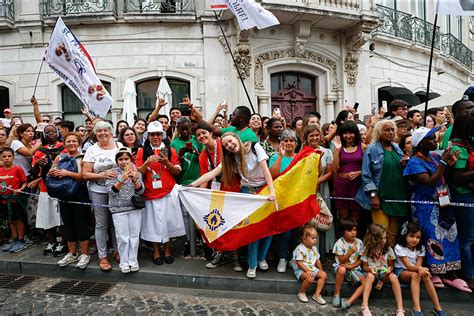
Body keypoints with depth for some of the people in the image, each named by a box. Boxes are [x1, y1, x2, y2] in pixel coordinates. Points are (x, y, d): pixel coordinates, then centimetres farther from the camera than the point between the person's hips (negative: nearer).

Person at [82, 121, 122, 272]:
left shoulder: (119, 146, 3)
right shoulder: (92, 150, 0)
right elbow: (85, 174, -4)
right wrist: (103, 175, -18)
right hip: (99, 192, -1)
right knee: (101, 224, 5)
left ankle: (117, 251, 27)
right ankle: (102, 256, 17)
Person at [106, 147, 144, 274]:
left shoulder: (136, 172, 3)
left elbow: (140, 191, -2)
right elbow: (112, 191, -12)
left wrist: (135, 179, -19)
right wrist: (122, 179, -24)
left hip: (135, 208, 2)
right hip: (118, 209, -2)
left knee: (134, 235, 6)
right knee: (122, 237, 1)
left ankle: (133, 261, 20)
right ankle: (124, 262, 16)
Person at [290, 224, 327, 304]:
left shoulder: (314, 248, 8)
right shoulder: (300, 249, -17)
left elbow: (317, 260, 17)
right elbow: (299, 263, -18)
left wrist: (321, 270, 6)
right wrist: (307, 271, -24)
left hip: (312, 268, 8)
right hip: (301, 269, -7)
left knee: (324, 275, -13)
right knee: (310, 278, -34)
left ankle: (317, 294, -5)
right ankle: (301, 292, -6)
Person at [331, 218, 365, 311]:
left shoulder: (359, 242, -4)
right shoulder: (339, 243, -14)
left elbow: (361, 260, 2)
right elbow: (341, 261, -14)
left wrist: (351, 266, -16)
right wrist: (350, 252, -30)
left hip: (354, 268, 3)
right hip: (342, 267, -3)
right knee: (342, 270, -39)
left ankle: (349, 302, -25)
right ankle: (336, 295, -19)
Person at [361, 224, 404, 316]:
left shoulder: (388, 250, -3)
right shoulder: (367, 250, -8)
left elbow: (391, 265, 7)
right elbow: (364, 267, 0)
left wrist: (390, 269, -17)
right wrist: (369, 269, -23)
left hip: (384, 273, 1)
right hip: (372, 272, -1)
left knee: (394, 277, -32)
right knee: (370, 275, -36)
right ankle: (364, 306, -40)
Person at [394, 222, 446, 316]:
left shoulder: (420, 248, -1)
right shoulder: (399, 248, -16)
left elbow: (418, 265, -12)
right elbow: (409, 266, -22)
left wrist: (421, 269, -37)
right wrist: (419, 268, -43)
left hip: (415, 270, 4)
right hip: (401, 271, -4)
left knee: (426, 276, -29)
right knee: (415, 275, -35)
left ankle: (438, 308, -26)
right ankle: (417, 308, -42)